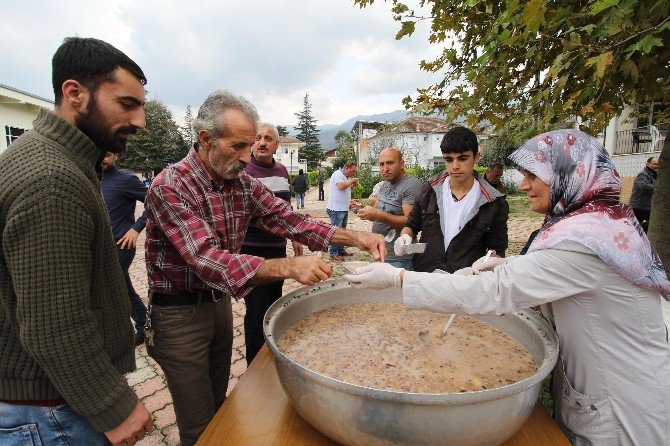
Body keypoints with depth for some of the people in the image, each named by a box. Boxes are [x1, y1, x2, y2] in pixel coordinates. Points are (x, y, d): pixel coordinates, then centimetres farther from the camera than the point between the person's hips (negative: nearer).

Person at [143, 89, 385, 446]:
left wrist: (354, 238, -20)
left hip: (220, 303, 6)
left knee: (219, 406, 25)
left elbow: (289, 219, -7)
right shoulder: (170, 187, -25)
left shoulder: (243, 182, -4)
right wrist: (290, 267, -47)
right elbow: (209, 260, -35)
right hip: (179, 314, -6)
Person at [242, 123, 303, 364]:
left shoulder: (282, 170, 9)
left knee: (274, 304, 19)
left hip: (278, 248, 7)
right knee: (257, 312, -1)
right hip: (253, 251, -7)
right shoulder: (244, 171, -12)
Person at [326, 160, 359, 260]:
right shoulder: (337, 174, -11)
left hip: (344, 208, 10)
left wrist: (353, 185, 8)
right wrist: (352, 181, -12)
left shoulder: (346, 177, 18)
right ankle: (333, 253, -1)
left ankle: (341, 250, 24)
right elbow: (341, 186, -27)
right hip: (336, 208, -10)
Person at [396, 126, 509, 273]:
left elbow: (497, 249, 8)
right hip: (423, 274, 2)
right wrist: (405, 237, -4)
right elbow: (411, 225, 18)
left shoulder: (495, 204, 0)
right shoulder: (430, 191, 6)